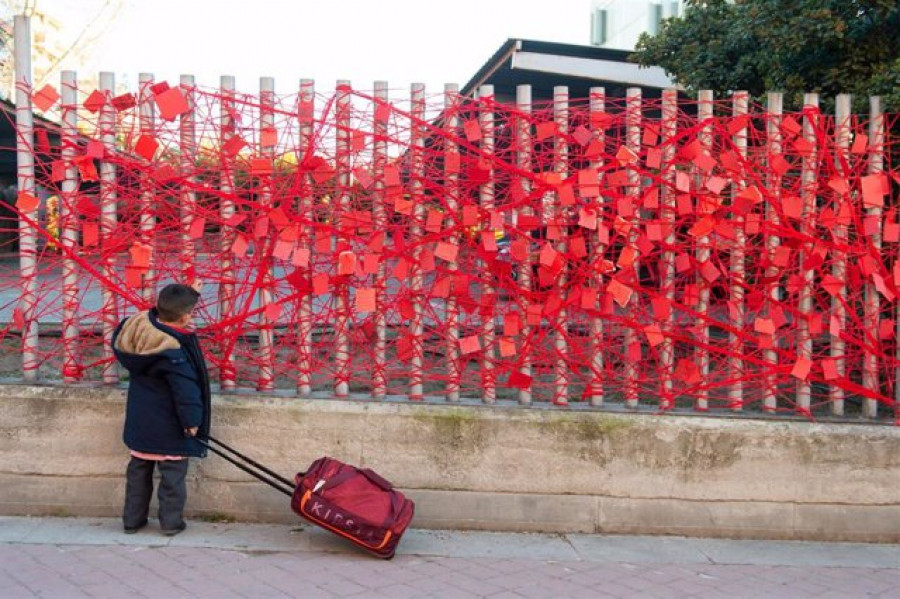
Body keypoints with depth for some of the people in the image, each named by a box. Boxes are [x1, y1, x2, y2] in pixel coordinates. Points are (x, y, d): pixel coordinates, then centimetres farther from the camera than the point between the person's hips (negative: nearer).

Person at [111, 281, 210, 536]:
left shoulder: (138, 325, -7)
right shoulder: (174, 352, -28)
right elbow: (186, 389, -26)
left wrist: (190, 293, 18)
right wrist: (191, 421, -14)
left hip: (139, 423, 7)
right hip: (168, 427, -7)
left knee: (138, 469, 19)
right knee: (173, 472, 8)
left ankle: (132, 518, 27)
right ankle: (171, 522, 16)